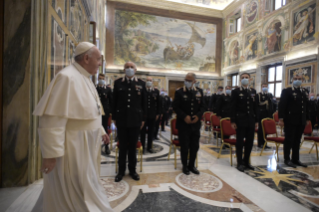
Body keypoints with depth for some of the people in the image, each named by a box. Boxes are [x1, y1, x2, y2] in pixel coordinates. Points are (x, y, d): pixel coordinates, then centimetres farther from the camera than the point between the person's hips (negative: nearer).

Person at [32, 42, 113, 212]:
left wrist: (100, 131, 19)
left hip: (85, 145, 10)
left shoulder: (85, 79, 10)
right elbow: (53, 118, -25)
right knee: (81, 193, 7)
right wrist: (51, 153, -23)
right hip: (72, 147, -9)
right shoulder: (67, 77, -20)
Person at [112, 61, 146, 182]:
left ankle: (132, 170, 28)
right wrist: (114, 117, 3)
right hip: (121, 119, 0)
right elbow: (114, 101, 4)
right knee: (122, 146, 11)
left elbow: (144, 103, 4)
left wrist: (143, 119, 2)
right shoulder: (118, 82, 3)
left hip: (135, 119, 0)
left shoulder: (141, 83, 3)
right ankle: (121, 171, 27)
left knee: (133, 146, 11)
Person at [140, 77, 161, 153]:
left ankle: (149, 147, 20)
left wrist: (157, 114, 4)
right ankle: (142, 147, 19)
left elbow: (158, 103, 7)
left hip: (152, 115, 2)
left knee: (151, 132, 9)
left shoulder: (156, 91, 5)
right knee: (142, 132, 7)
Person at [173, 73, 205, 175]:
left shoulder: (199, 92, 6)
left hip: (195, 124, 4)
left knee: (195, 146, 12)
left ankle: (191, 165, 31)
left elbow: (202, 106, 8)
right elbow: (175, 107, -8)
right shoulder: (179, 92, -6)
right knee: (184, 146, 6)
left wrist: (198, 115, -9)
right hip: (183, 124, -3)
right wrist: (184, 116, -18)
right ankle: (185, 166, 26)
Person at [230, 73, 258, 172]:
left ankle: (246, 161, 26)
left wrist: (256, 120, 8)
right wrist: (233, 121, -11)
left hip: (251, 121, 5)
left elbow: (255, 107, 12)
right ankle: (240, 163, 14)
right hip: (240, 121, -4)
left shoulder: (253, 91, 12)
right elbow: (233, 107, -6)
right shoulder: (236, 91, -2)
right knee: (240, 142, 3)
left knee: (250, 141, 10)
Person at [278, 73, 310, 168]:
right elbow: (281, 105, -10)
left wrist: (307, 119, 12)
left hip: (301, 121, 6)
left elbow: (307, 106, 17)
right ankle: (287, 159, 11)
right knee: (289, 140, 1)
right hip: (290, 120, -5)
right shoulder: (287, 91, -3)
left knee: (297, 141, 12)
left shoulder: (304, 92, 15)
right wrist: (281, 118, -16)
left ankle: (295, 159, 22)